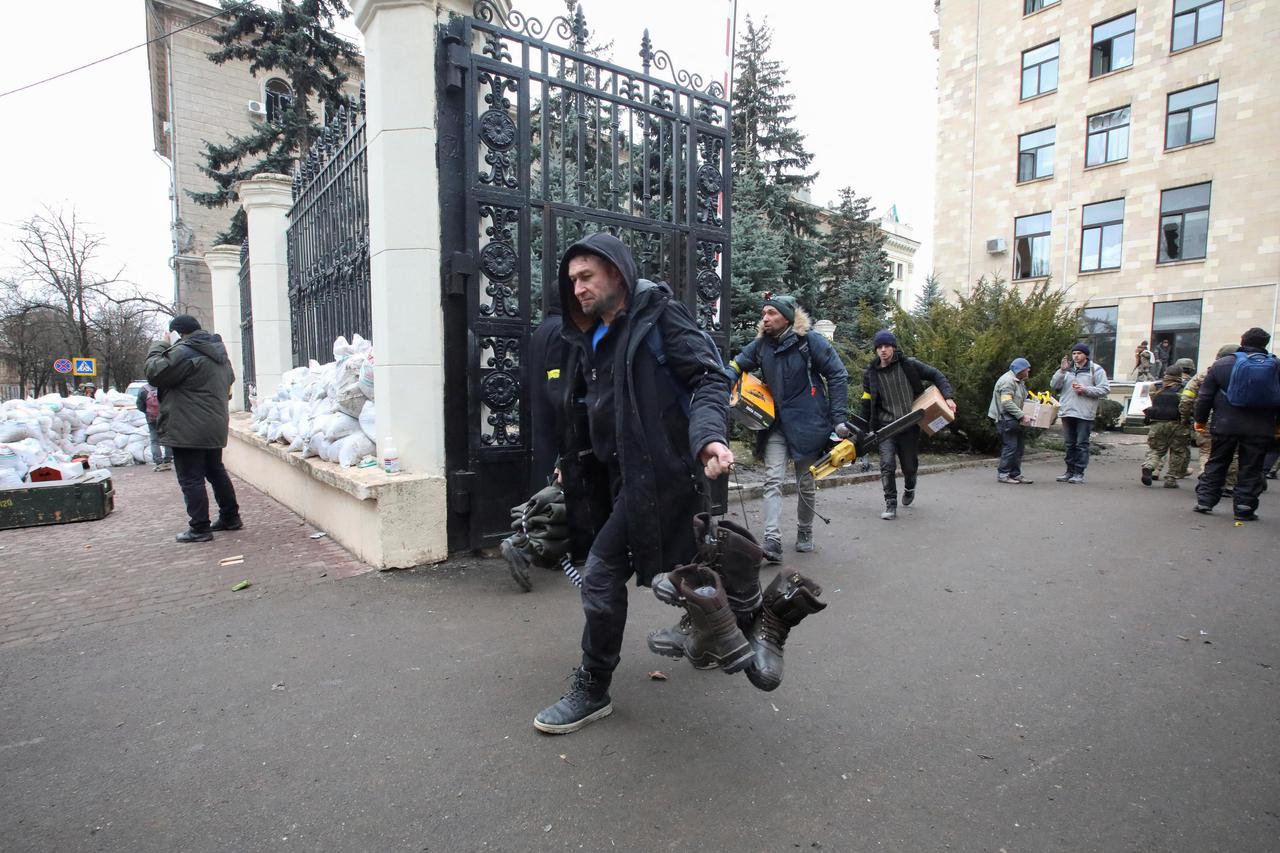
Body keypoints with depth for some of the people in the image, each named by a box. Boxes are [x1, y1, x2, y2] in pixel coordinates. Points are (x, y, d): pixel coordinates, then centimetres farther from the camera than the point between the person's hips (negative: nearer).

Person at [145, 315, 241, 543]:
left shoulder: (183, 352, -17)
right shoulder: (218, 351, 13)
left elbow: (155, 374, -11)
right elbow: (229, 379, 26)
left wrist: (159, 347, 0)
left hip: (189, 431, -9)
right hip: (215, 427, 9)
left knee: (191, 479, -2)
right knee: (216, 471, 19)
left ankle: (199, 528, 2)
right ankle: (230, 517, 24)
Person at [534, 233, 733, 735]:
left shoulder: (660, 316, -7)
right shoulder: (589, 339, 16)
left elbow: (710, 378, -15)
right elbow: (583, 411, 23)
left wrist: (710, 436, -32)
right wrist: (570, 464, 20)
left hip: (657, 472, -8)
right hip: (622, 476, 8)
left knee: (601, 574, -6)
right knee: (676, 568, 19)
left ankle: (591, 692, 12)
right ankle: (730, 640, 41)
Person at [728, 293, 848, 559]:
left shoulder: (809, 340, -9)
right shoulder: (761, 344, 3)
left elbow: (838, 376, -7)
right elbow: (736, 365, 7)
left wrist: (839, 418, -10)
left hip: (806, 424, -3)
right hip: (776, 424, 3)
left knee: (805, 482, 11)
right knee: (772, 481, -9)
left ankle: (804, 532, 32)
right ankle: (772, 542, -13)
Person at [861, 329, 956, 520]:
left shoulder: (909, 365, -5)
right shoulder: (871, 373, -1)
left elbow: (936, 375, 4)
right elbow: (867, 403, 6)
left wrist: (948, 397, -10)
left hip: (910, 426, 0)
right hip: (886, 427, 0)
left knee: (910, 466, 12)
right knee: (887, 465, -13)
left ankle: (909, 489, 45)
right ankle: (891, 505, -1)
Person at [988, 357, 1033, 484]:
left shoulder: (1019, 381, 19)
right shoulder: (1007, 381, -15)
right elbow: (1007, 402, -22)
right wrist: (1022, 416, -23)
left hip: (1015, 420, 10)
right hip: (1006, 420, -10)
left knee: (1019, 447, 11)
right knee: (1010, 447, -9)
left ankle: (1015, 474, 18)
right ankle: (1002, 475, -2)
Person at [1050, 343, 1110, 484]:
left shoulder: (1095, 369, 2)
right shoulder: (1067, 369, 14)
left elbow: (1105, 389, -3)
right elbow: (1054, 385, 3)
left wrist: (1085, 389, -14)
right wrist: (1062, 370, -9)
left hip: (1084, 414, -4)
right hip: (1067, 412, 4)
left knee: (1082, 444, -2)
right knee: (1069, 444, 11)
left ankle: (1079, 473, 3)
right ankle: (1070, 471, 19)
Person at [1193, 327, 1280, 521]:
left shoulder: (1221, 365, -3)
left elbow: (1205, 396, -1)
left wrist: (1201, 420, 9)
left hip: (1225, 425, 0)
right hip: (1260, 429, 1)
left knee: (1216, 464, 11)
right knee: (1251, 469, 7)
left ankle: (1205, 501, 10)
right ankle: (1244, 508, 8)